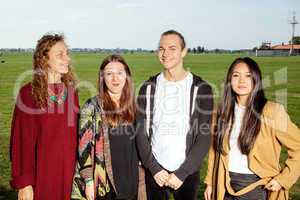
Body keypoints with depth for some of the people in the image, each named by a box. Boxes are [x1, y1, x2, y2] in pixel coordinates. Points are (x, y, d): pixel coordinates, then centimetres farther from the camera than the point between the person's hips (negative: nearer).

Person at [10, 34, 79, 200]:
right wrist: (24, 183, -12)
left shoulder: (71, 91, 2)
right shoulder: (28, 93, -12)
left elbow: (75, 134, 7)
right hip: (41, 174, -4)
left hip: (68, 173, 4)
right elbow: (22, 140, -11)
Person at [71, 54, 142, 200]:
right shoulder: (92, 107, -9)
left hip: (128, 180, 5)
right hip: (102, 182, -4)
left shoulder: (130, 106, 5)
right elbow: (84, 146, -11)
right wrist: (89, 180, -15)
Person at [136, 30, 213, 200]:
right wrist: (154, 168, -8)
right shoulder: (148, 87, 1)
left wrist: (181, 173, -12)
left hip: (187, 172, -1)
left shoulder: (201, 88, -6)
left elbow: (204, 137, -8)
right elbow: (141, 132, 0)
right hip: (154, 171, 2)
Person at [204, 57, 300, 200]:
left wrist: (283, 179, -12)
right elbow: (215, 149, 6)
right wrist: (210, 182, 6)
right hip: (225, 187, 4)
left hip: (256, 187, -3)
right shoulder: (223, 111, 0)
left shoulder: (272, 111, -14)